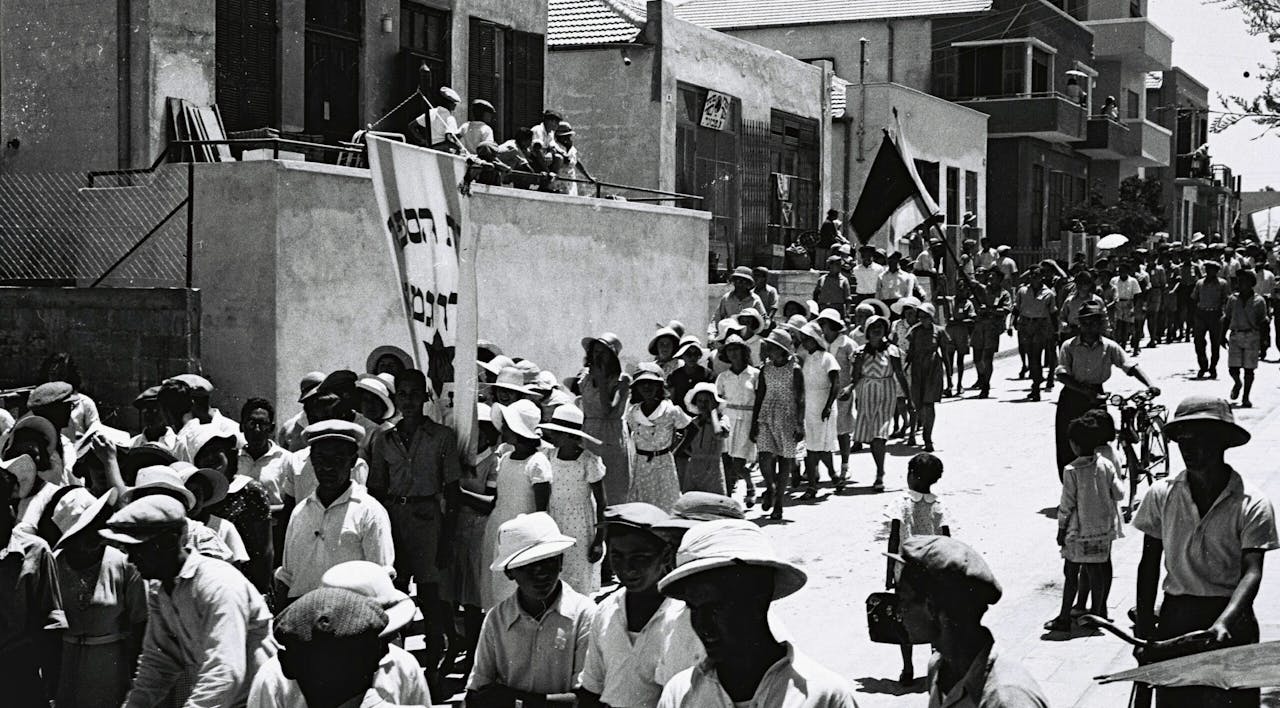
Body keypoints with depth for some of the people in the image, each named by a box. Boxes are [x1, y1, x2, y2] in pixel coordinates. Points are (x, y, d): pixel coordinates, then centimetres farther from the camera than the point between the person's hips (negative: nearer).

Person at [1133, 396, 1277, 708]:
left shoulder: (1253, 505, -9)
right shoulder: (1161, 495, -1)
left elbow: (1252, 571, -16)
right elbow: (1150, 564, 7)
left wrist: (1224, 622, -31)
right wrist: (1144, 621, 2)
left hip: (1231, 616, -2)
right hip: (1174, 616, 3)